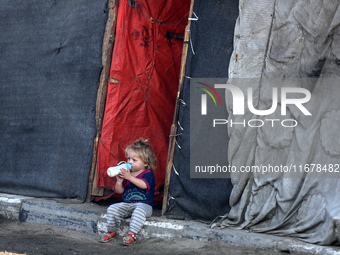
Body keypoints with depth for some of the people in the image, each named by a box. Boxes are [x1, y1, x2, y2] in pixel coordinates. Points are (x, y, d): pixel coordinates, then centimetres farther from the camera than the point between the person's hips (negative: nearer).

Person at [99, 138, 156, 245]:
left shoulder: (148, 174, -4)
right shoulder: (127, 173, 11)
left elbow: (144, 185, -27)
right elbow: (119, 191, 13)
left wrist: (130, 177, -32)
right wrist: (119, 182, -8)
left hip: (144, 204, -5)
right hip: (126, 204, 5)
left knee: (139, 210, -38)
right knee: (112, 208, -16)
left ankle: (132, 234, -35)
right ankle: (111, 232, -2)